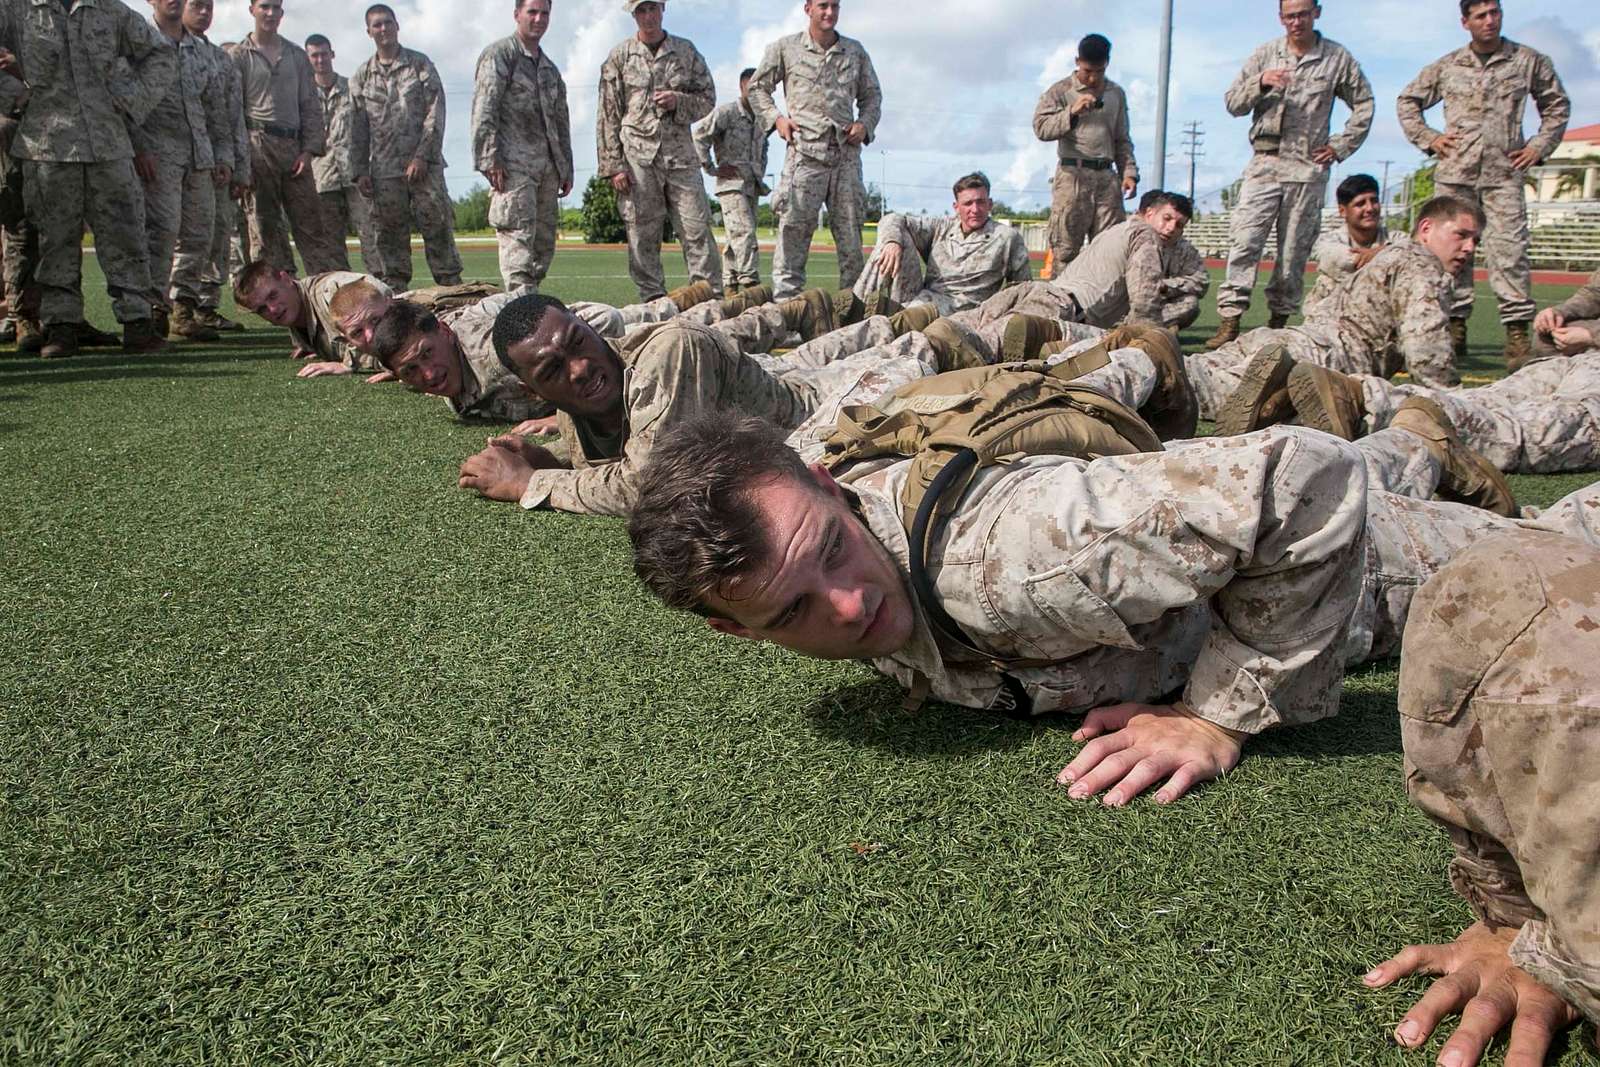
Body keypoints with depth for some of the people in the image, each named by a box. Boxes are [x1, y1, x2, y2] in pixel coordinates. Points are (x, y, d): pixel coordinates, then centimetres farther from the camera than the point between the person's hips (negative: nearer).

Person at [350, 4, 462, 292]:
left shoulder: (420, 64, 7)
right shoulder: (361, 77, 13)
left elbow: (435, 112, -2)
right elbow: (358, 128, 12)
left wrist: (422, 156, -11)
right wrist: (361, 170, 3)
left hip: (424, 163, -2)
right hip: (384, 169, 2)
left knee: (437, 226, -7)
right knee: (389, 235, 1)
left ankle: (452, 287, -4)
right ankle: (395, 294, 6)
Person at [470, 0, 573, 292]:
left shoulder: (550, 68, 24)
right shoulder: (499, 54, 1)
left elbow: (561, 121, 26)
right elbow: (483, 109, -9)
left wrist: (566, 170, 20)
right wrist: (490, 158, -18)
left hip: (546, 166, 8)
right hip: (513, 164, -8)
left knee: (544, 241, 6)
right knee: (518, 237, -15)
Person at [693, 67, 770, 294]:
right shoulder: (726, 112, -6)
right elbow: (700, 137, -13)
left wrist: (761, 172, 19)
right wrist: (712, 169, -12)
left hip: (752, 185, 7)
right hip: (732, 183, -7)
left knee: (737, 238, 9)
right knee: (745, 233, -19)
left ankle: (732, 286, 13)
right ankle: (750, 283, -23)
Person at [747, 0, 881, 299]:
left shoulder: (855, 51, 15)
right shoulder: (785, 48, 7)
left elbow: (872, 95, 23)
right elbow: (757, 87, 16)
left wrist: (865, 124, 4)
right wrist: (775, 118, 0)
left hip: (846, 152, 3)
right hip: (805, 150, -3)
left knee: (850, 235, 4)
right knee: (794, 229, -7)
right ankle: (785, 301, -4)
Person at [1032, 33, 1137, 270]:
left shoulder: (1116, 93, 19)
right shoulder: (1061, 91, 6)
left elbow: (1122, 140, 22)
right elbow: (1041, 128, -7)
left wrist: (1129, 172, 9)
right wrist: (1072, 112, -19)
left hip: (1107, 177, 4)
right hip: (1073, 174, -4)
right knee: (1065, 250, -7)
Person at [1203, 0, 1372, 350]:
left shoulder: (1338, 58, 7)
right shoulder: (1264, 55, 10)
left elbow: (1364, 105, 15)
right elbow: (1232, 103, 6)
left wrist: (1340, 147, 6)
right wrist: (1260, 83, -12)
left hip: (1309, 168, 0)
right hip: (1264, 163, 0)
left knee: (1294, 252, 2)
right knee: (1243, 240, -13)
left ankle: (1279, 321, 11)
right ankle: (1230, 320, -16)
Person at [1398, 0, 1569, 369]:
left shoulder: (1529, 61, 10)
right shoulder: (1446, 66, 11)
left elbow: (1557, 104, 20)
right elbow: (1407, 101, 21)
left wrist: (1540, 146, 8)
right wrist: (1428, 138, 8)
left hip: (1504, 174, -1)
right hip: (1454, 173, 1)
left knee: (1509, 249, -10)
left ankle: (1518, 333, -10)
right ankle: (1455, 329, 7)